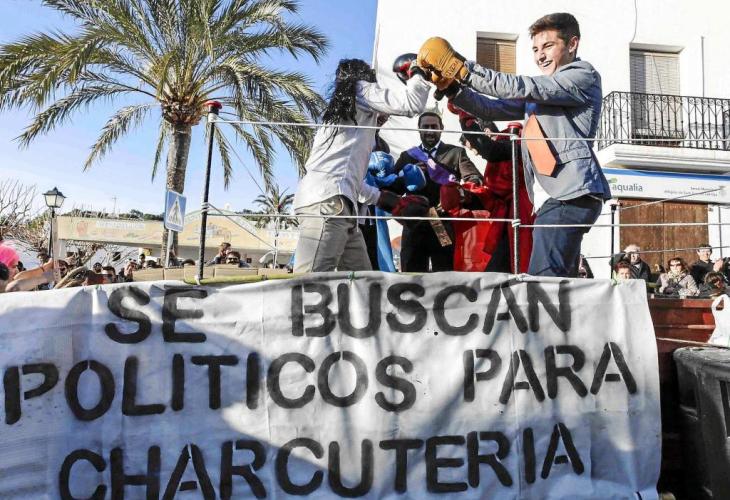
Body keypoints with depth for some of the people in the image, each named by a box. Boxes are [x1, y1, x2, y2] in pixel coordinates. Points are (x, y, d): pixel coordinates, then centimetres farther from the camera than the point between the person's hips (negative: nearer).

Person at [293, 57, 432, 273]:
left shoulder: (340, 107, 34)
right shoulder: (361, 90, 12)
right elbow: (411, 103, -3)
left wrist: (389, 201, 33)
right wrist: (418, 73, 19)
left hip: (329, 201, 9)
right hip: (328, 201, -9)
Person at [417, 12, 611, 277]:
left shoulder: (585, 76, 3)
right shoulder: (538, 92, 28)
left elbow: (520, 86, -10)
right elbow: (493, 109, 19)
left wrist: (461, 68, -14)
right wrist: (452, 87, 4)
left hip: (571, 193, -9)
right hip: (554, 196, 9)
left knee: (543, 281, -21)